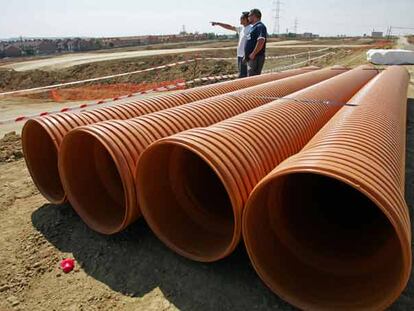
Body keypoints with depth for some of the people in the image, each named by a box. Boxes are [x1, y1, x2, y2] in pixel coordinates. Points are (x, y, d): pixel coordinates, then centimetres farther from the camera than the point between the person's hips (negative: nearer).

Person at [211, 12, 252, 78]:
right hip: (240, 55, 9)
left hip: (245, 56, -9)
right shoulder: (241, 28, 14)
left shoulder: (250, 29, -12)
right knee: (241, 75, 13)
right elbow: (230, 27, 22)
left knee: (242, 76, -10)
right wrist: (217, 23, 24)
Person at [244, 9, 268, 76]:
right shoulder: (253, 27, 21)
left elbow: (261, 42, -25)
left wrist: (253, 54, -22)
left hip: (256, 58, -10)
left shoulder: (260, 27, -11)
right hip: (251, 58, 10)